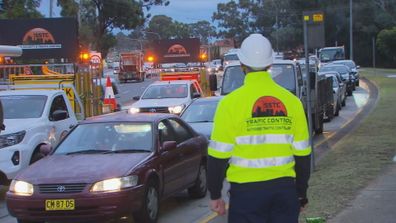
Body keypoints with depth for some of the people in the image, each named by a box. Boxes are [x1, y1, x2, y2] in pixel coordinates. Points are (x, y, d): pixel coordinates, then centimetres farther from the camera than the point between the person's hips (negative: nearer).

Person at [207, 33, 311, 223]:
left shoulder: (231, 102, -8)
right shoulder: (291, 101, 1)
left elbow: (219, 155, -7)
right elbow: (302, 154, 6)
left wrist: (215, 195, 5)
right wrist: (301, 193, 17)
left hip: (247, 191, -3)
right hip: (285, 188, 3)